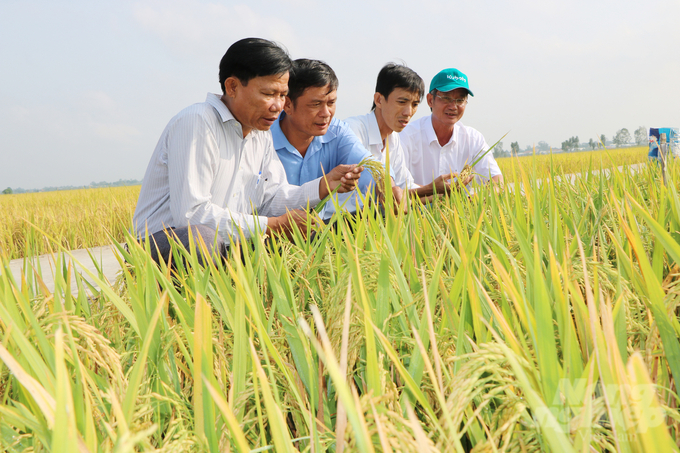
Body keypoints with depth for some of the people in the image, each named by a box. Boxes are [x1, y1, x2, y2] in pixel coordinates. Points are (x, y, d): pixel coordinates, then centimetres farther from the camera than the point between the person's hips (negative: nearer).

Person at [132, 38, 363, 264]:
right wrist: (274, 225, -20)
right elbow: (190, 213, -24)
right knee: (199, 237, -42)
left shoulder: (261, 132, 14)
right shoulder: (195, 123, -16)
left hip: (224, 248, 8)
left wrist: (325, 185, -6)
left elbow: (271, 198, 10)